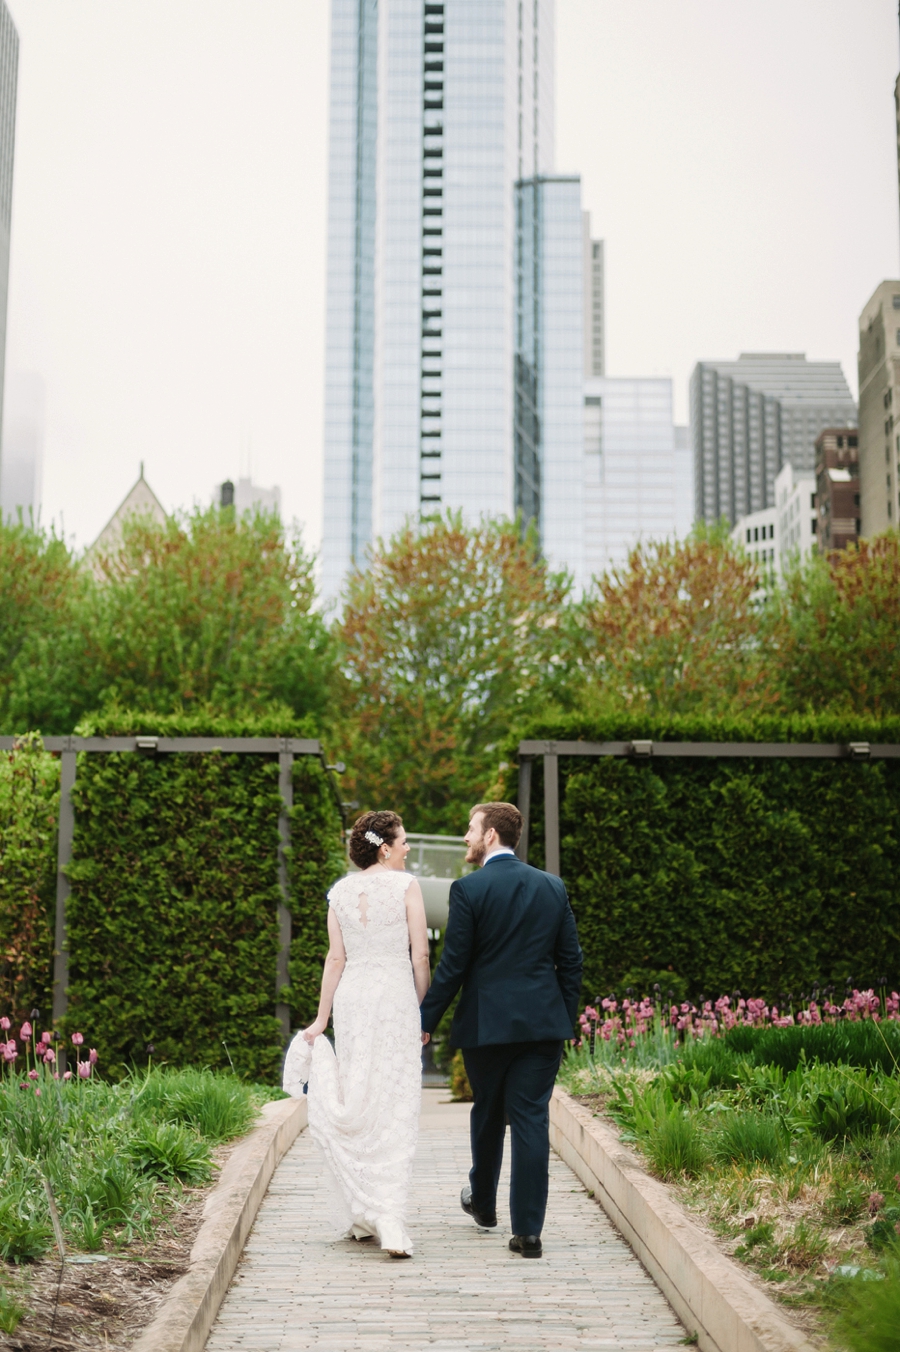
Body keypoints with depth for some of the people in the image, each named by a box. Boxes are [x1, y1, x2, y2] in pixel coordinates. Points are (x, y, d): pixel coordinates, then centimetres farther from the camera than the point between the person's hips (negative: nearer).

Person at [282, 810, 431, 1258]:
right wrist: (423, 1012, 5)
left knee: (357, 1104, 12)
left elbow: (335, 959, 6)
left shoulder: (340, 891, 7)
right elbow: (420, 957, -5)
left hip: (351, 997, 4)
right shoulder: (405, 885, -4)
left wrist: (321, 1019, 11)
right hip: (395, 996, -4)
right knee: (394, 1109, -2)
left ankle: (358, 1216, 18)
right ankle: (390, 1222, -9)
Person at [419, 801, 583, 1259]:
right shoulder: (552, 887, 5)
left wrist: (426, 1020, 0)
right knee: (531, 1119, 2)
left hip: (487, 1023, -2)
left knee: (487, 1114, 17)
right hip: (543, 1024, 3)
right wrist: (566, 1020, 16)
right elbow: (571, 960, 8)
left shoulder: (469, 889, -9)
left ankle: (483, 1203, 38)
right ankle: (528, 1230, -1)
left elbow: (452, 966, -9)